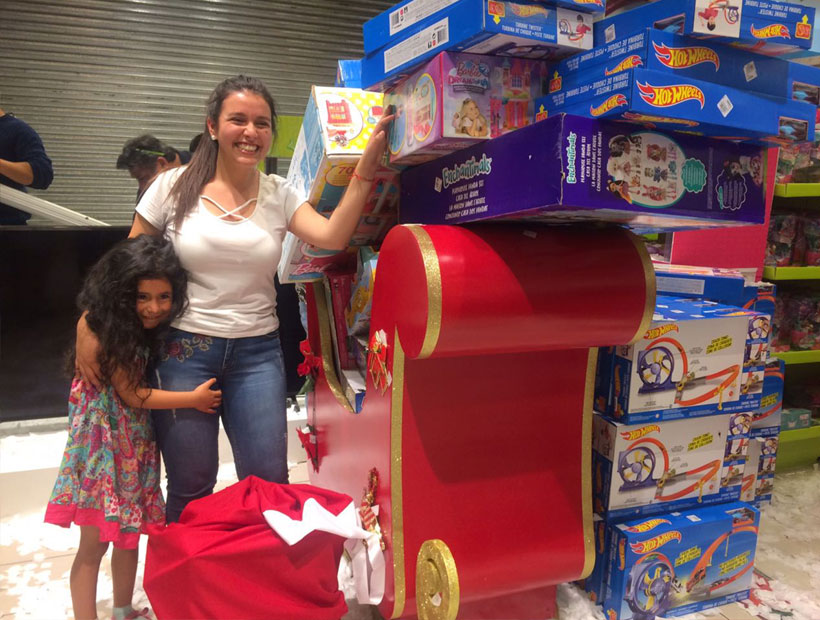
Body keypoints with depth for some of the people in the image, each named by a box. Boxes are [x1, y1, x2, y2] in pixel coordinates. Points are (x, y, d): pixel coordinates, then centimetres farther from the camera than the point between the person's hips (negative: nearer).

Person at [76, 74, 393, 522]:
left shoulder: (280, 194, 2)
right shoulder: (174, 187, -2)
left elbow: (332, 236, -15)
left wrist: (366, 168, -21)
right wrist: (90, 325, -5)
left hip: (257, 353, 2)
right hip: (184, 350, -1)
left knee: (269, 484, 4)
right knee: (190, 491, 9)